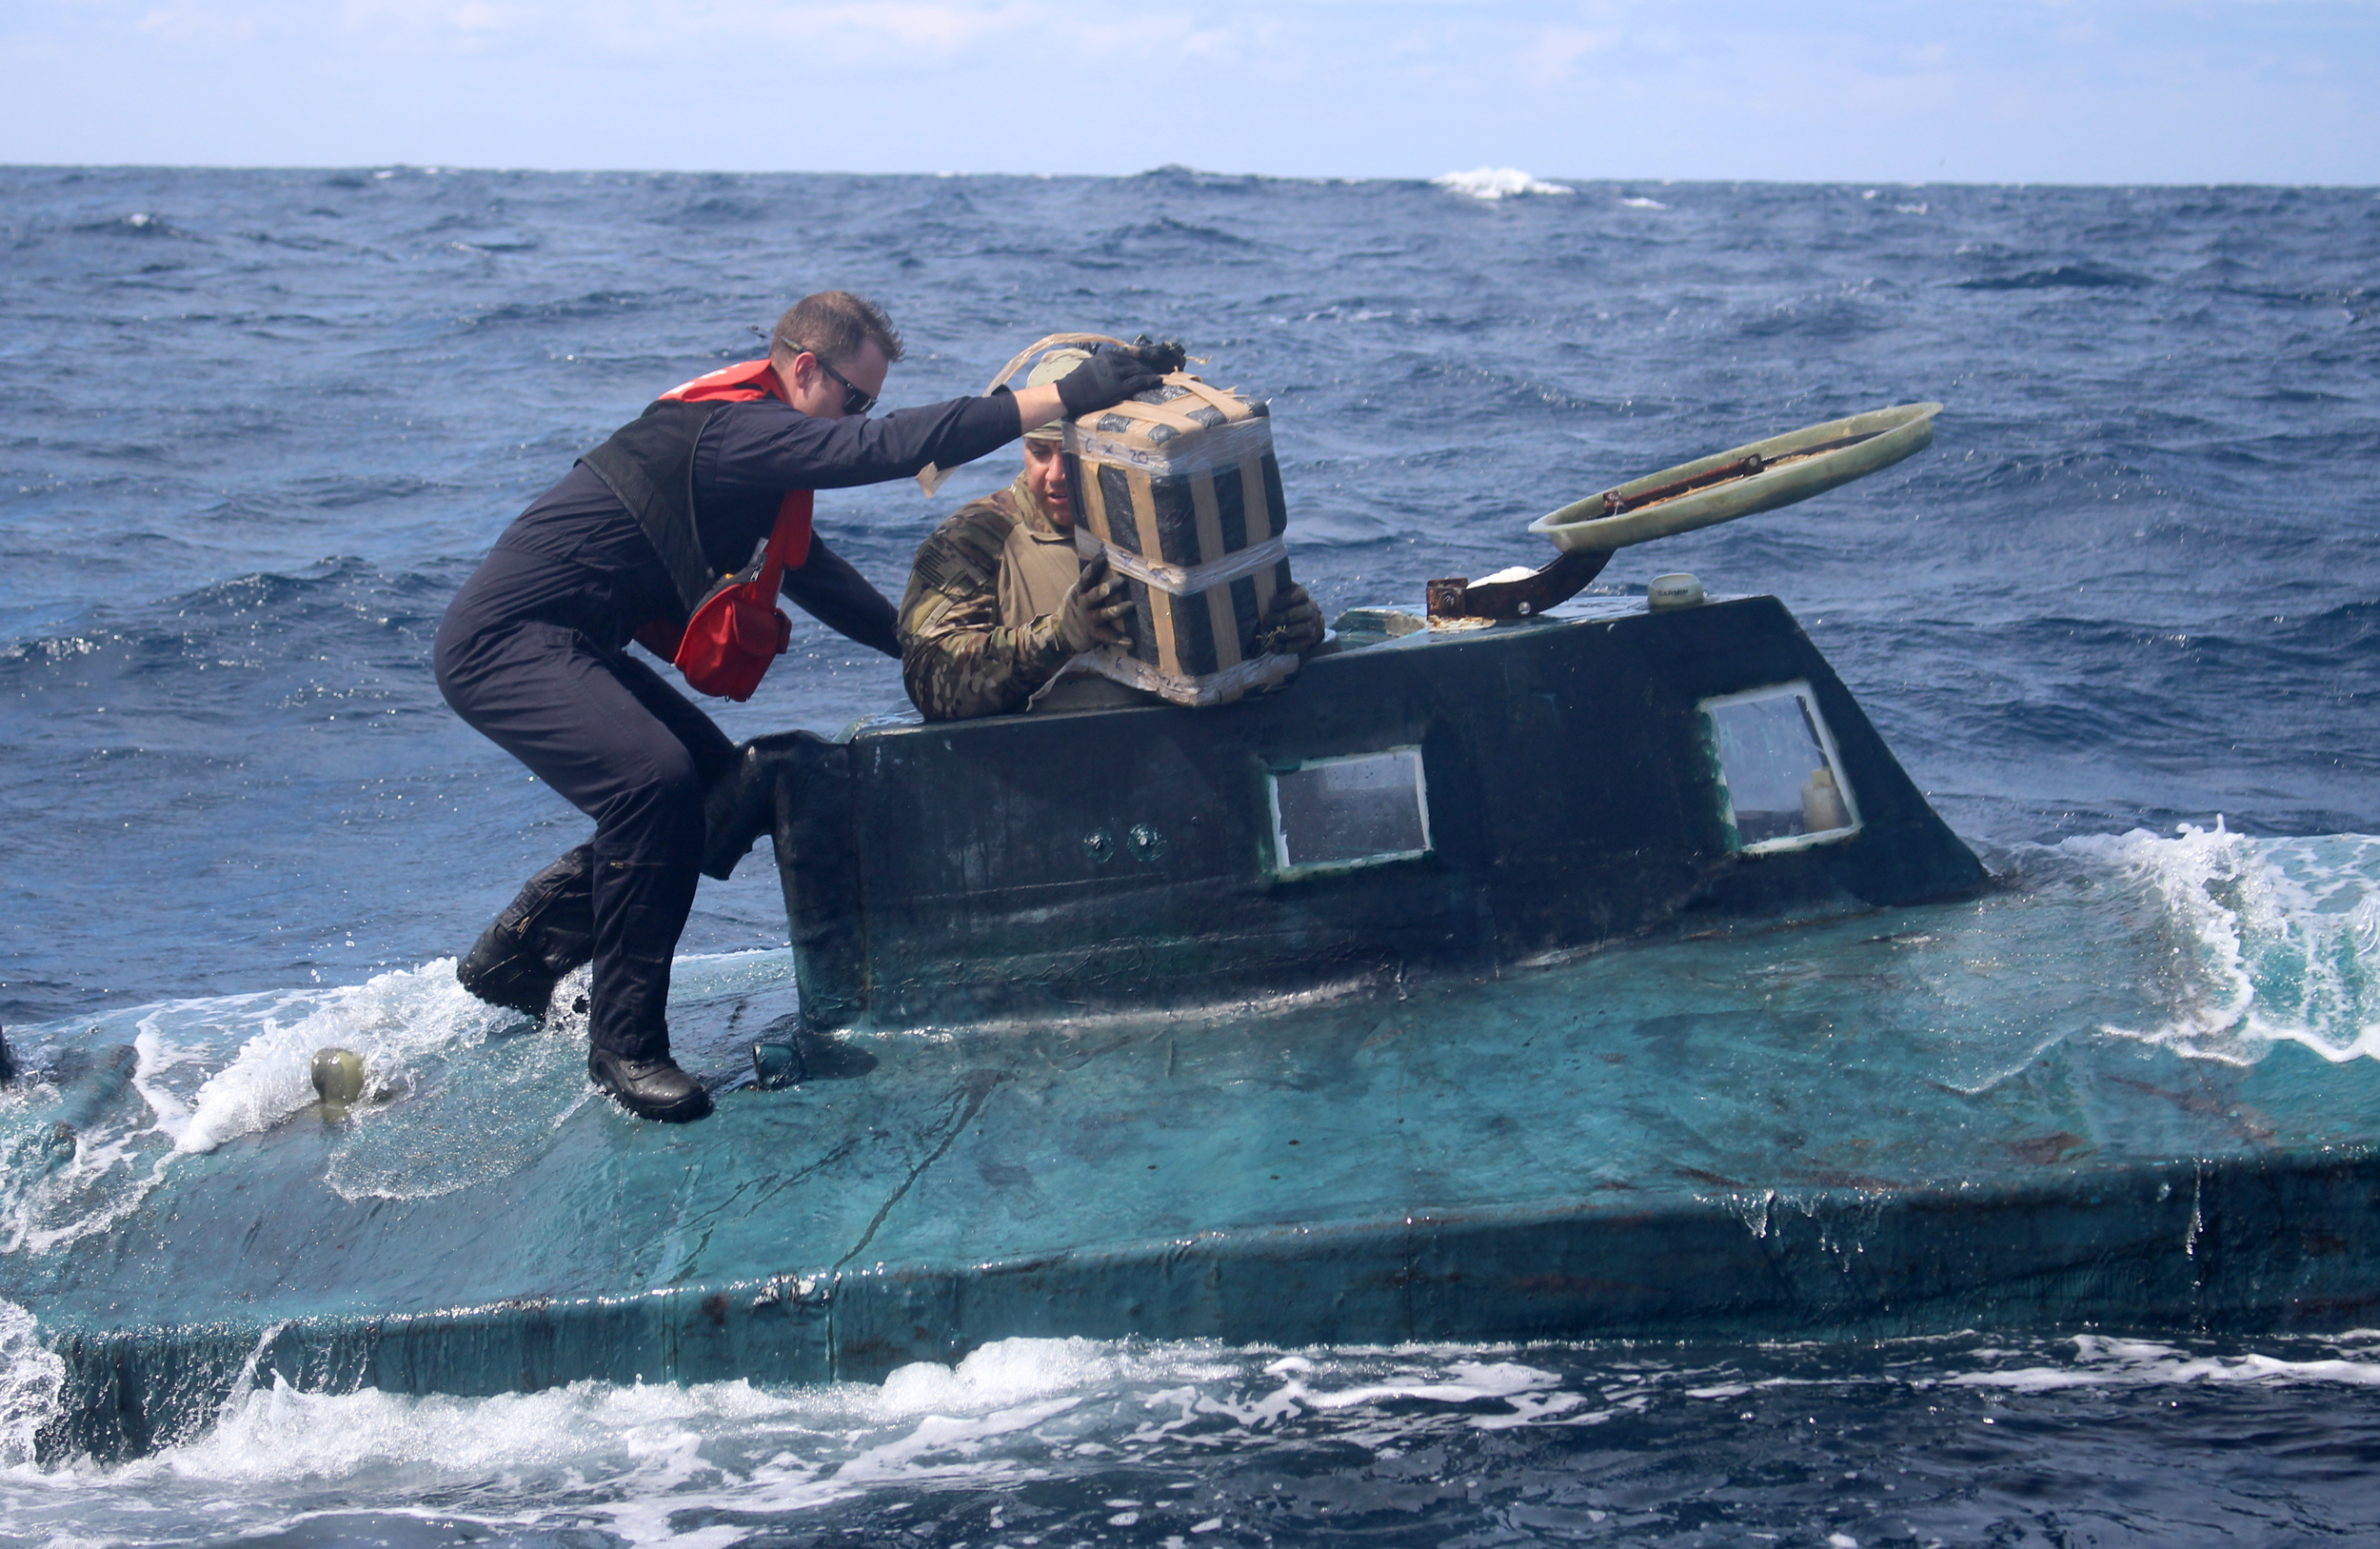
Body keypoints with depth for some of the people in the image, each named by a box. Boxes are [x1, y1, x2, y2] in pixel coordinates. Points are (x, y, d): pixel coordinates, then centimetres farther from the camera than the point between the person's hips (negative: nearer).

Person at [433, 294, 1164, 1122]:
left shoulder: (739, 433, 15)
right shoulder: (732, 429, -19)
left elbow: (808, 569, 27)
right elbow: (887, 448, -31)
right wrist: (1068, 396, -34)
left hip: (561, 647, 11)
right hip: (505, 641, -11)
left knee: (723, 792, 12)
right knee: (655, 779, -30)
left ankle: (517, 957, 24)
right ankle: (625, 1044, -19)